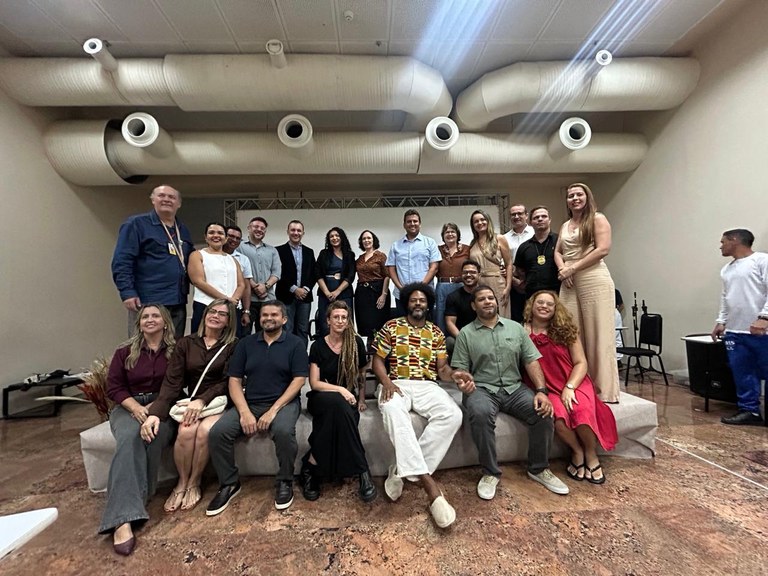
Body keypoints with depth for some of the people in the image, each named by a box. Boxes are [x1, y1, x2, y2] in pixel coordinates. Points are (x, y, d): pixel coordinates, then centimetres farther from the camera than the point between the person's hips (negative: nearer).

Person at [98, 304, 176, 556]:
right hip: (129, 407, 1)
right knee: (129, 438, -32)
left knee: (153, 437, -35)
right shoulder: (125, 352, 12)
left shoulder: (176, 350, 2)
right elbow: (113, 387, 6)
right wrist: (136, 407, -11)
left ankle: (133, 500, -21)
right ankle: (123, 519, -41)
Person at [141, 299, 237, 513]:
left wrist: (202, 400, -21)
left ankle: (193, 484, -4)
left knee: (205, 430, -30)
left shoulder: (233, 346, -1)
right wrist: (156, 412, -15)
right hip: (191, 402, 2)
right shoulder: (186, 343, 7)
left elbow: (227, 382, -7)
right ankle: (181, 483, -1)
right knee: (186, 432, -28)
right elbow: (172, 382, -2)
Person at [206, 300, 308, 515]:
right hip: (248, 403, 4)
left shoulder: (295, 343, 1)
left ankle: (285, 482, -5)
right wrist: (245, 412, -11)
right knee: (218, 432, -20)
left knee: (283, 431, -33)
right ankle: (229, 483, 4)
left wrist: (273, 410, -17)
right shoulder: (246, 343, 10)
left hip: (283, 402, -3)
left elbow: (298, 380, -7)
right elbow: (234, 380, 5)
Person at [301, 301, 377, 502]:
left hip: (347, 399, 1)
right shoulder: (318, 346, -2)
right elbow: (314, 383, -7)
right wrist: (340, 390, -20)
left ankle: (311, 466, -21)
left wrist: (361, 400, 5)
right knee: (337, 402, -38)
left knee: (337, 412, -37)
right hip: (321, 398, -1)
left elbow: (361, 375, 14)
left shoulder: (356, 343, 2)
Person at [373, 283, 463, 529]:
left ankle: (401, 469, -21)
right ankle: (429, 484, -39)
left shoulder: (436, 332, 16)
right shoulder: (391, 327, 9)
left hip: (428, 386, 3)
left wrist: (455, 374, -13)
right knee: (393, 410, -39)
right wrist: (386, 382, -14)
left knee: (453, 415, -29)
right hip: (397, 384, -2)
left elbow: (442, 367, 11)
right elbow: (378, 360, 5)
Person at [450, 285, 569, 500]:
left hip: (514, 388, 3)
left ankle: (539, 468, 3)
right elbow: (460, 369, 0)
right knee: (481, 414, -35)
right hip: (482, 389, -3)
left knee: (543, 412, -22)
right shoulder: (466, 333, 3)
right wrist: (463, 379, -24)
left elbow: (531, 361, 6)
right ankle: (490, 472, -13)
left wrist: (541, 390, -9)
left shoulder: (515, 327, 11)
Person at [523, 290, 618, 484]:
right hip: (547, 388, -1)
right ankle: (577, 451, 0)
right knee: (557, 415, -31)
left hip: (575, 383, 1)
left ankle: (591, 455, 0)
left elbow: (581, 363, 0)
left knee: (582, 410, -30)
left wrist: (569, 388, -15)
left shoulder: (565, 330, 5)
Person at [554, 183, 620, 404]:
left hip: (594, 281, -5)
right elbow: (558, 251, 17)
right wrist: (563, 269, -4)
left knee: (598, 335, -4)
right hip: (569, 283, 6)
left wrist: (573, 268, -9)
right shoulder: (565, 226, 21)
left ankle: (604, 390, 5)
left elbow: (603, 249, -8)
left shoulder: (597, 219, 3)